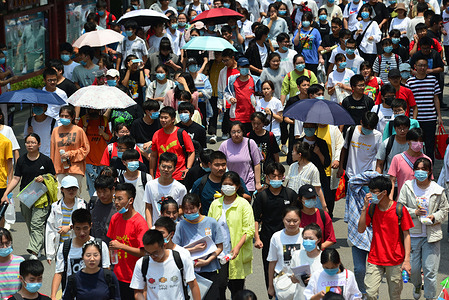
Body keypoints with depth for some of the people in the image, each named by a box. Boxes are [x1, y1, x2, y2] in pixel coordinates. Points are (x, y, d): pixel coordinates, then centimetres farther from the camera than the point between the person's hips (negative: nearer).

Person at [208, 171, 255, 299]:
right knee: (219, 286, -9)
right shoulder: (215, 204, 10)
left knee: (236, 288, 5)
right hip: (219, 254, 2)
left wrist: (238, 246, -21)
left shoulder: (244, 205, -2)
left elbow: (249, 230, -7)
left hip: (237, 255, -2)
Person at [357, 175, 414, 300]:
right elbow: (361, 229, -5)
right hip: (375, 260, 2)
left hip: (395, 260, -2)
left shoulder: (400, 210, -8)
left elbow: (406, 235, -5)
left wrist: (407, 260, -10)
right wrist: (365, 207, -12)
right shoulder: (371, 208, 1)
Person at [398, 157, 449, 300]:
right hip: (412, 234, 1)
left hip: (431, 235, -1)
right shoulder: (407, 187, 0)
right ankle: (417, 286, 41)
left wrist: (435, 217, -9)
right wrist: (414, 212, -15)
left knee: (430, 271, -3)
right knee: (413, 268, 9)